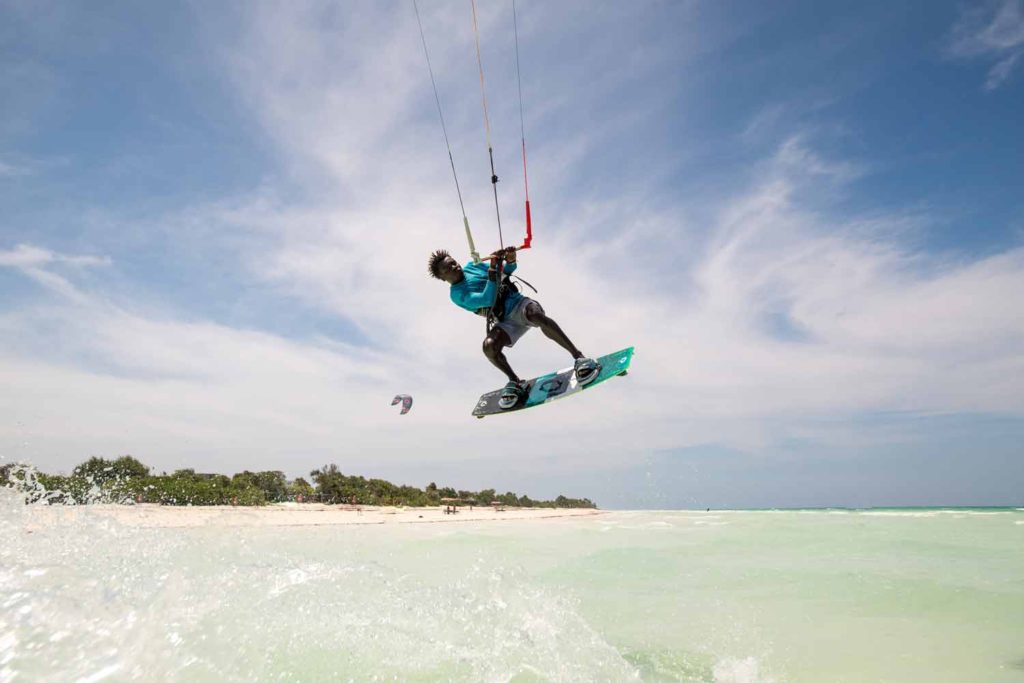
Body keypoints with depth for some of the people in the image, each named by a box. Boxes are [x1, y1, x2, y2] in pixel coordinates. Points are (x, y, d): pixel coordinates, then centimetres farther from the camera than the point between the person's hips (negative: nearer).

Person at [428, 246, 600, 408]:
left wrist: (510, 260, -8)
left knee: (536, 315, -33)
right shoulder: (457, 295, -4)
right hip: (505, 322, -1)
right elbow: (487, 300, -19)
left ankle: (579, 357, -32)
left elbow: (508, 270, 15)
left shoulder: (473, 266, 10)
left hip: (519, 303, 1)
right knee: (489, 346, -29)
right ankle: (515, 381, -4)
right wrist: (493, 269, -26)